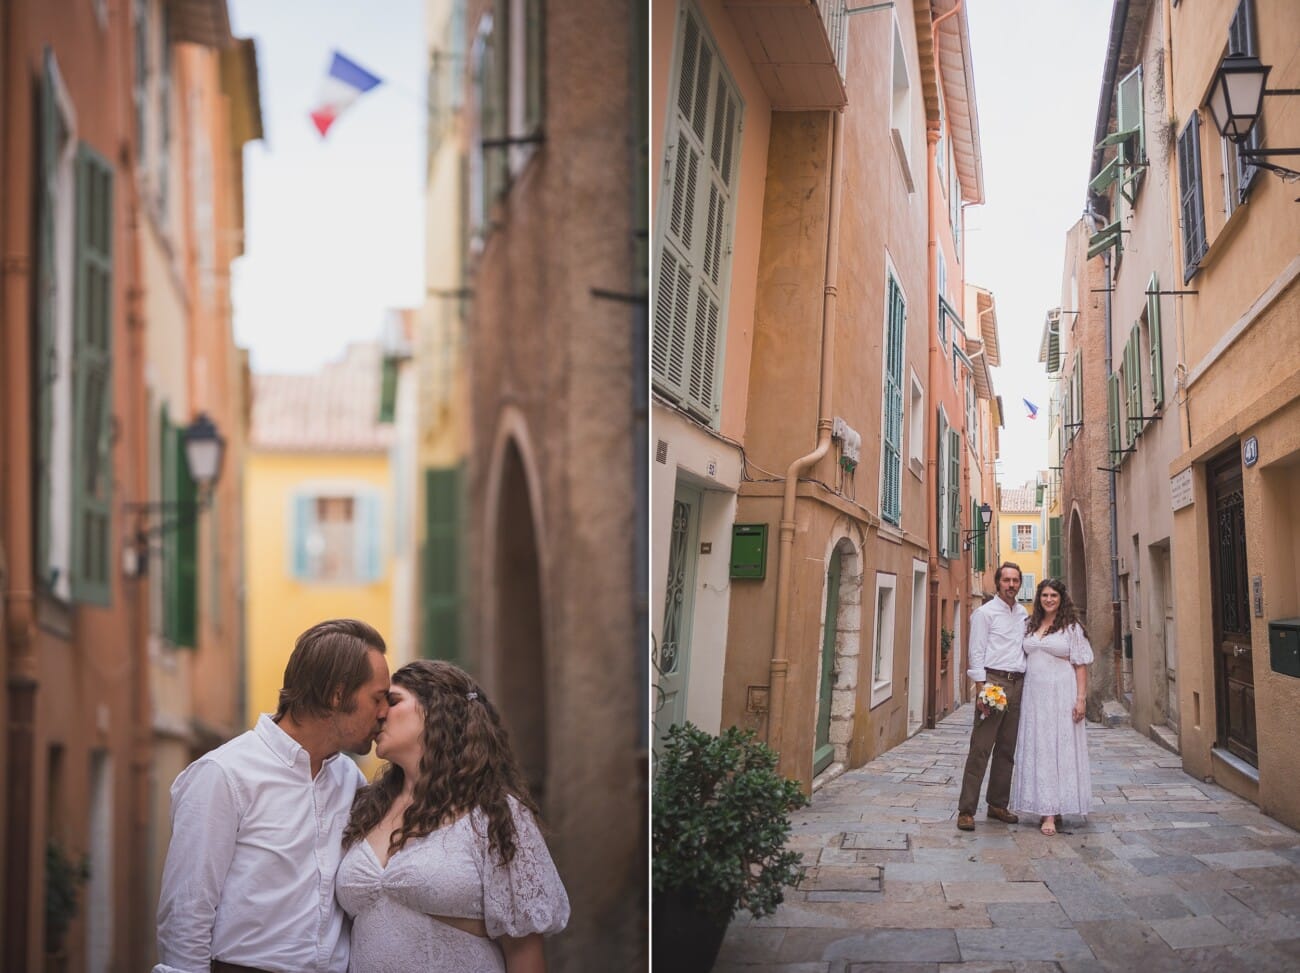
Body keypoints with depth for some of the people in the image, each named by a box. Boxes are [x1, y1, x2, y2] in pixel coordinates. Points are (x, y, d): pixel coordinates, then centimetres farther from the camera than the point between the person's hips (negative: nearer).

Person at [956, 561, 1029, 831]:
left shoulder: (1023, 613, 16)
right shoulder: (985, 612, -2)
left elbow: (1026, 649, 19)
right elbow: (977, 653, -7)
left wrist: (1028, 684, 9)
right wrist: (981, 690, -14)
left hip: (1018, 684, 6)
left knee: (1007, 749, 9)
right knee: (981, 748, -8)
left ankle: (998, 804, 18)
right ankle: (966, 811, -7)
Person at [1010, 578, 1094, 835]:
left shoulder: (1071, 627, 0)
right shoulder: (1029, 626, 12)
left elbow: (1081, 665, -3)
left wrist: (1081, 698, -11)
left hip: (1061, 693, -5)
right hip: (1034, 693, 5)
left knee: (1059, 748, -5)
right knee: (1036, 749, 4)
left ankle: (1053, 812, -7)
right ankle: (1047, 809, 10)